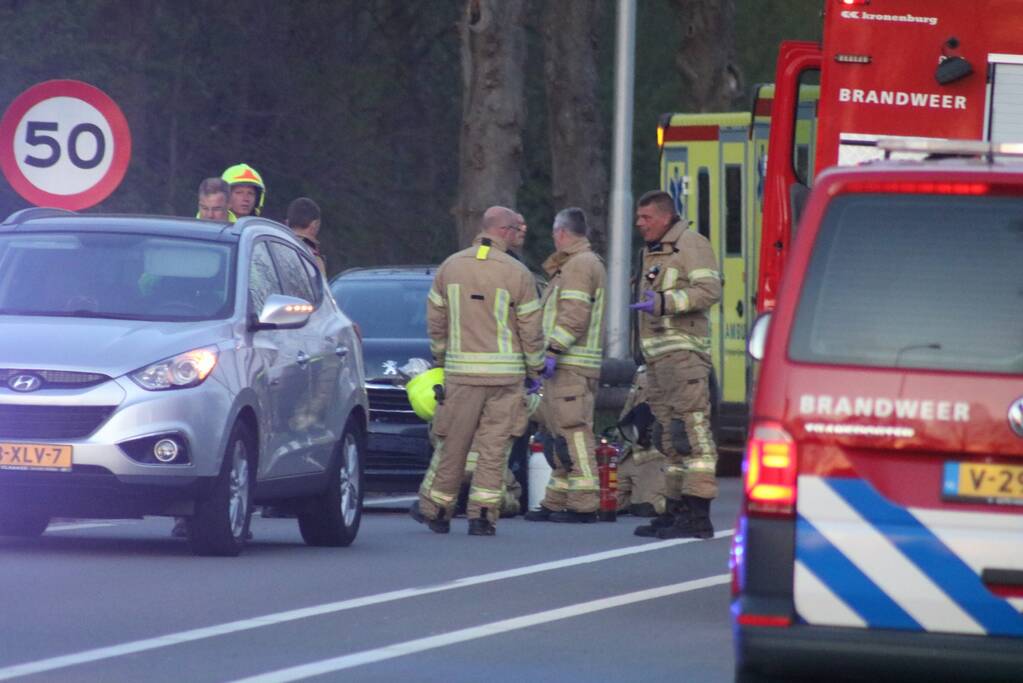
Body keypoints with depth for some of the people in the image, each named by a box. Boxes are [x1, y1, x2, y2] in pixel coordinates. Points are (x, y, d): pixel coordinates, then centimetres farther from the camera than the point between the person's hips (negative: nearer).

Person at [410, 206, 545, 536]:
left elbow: (435, 321, 9)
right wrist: (536, 370, 10)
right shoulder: (517, 274, -6)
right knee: (494, 447, 2)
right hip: (506, 372, -2)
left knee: (452, 444, 9)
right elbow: (531, 330, -3)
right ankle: (482, 515, 0)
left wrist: (440, 360, 22)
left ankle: (435, 507, 18)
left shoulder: (450, 267, 3)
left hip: (461, 371, 2)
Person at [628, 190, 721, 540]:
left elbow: (709, 290, -17)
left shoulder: (690, 244, -5)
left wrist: (664, 303, -21)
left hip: (684, 351, -10)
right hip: (658, 355, 10)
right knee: (669, 438, 11)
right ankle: (675, 511, 14)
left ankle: (697, 514, -19)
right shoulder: (652, 252, 24)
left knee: (692, 430, -14)